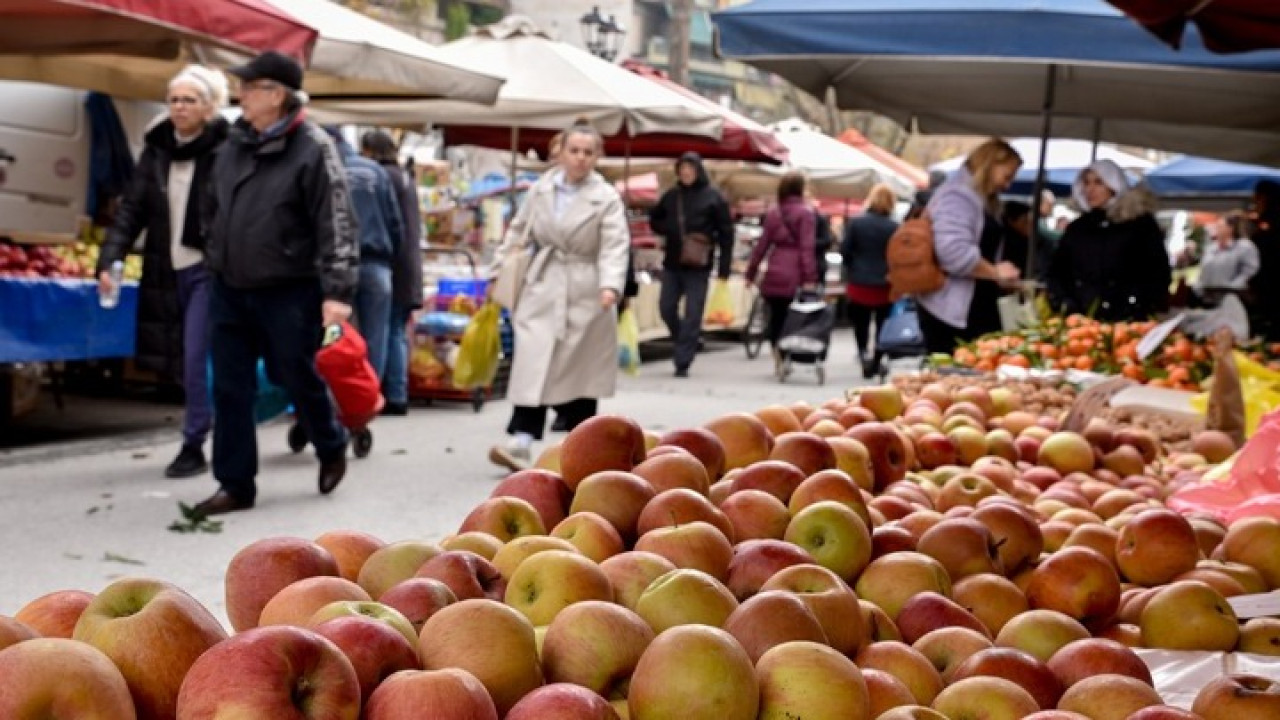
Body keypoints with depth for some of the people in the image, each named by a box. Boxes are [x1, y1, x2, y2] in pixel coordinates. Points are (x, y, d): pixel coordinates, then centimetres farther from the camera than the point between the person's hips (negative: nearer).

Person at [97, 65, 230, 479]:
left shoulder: (225, 151, -10)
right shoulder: (156, 150, 7)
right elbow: (132, 209, 6)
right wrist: (109, 258, -5)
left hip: (208, 268, -6)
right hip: (168, 270, 6)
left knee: (196, 358, -6)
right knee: (177, 359, 12)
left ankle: (194, 447, 4)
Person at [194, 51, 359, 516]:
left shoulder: (313, 149, -13)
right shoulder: (235, 144, 8)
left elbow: (335, 224, -17)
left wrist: (337, 291, -22)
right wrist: (216, 262, 19)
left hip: (288, 292, -6)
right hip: (229, 289, 6)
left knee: (299, 378, 8)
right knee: (230, 390, 5)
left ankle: (331, 448, 35)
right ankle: (235, 484, 15)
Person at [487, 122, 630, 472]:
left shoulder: (606, 198, -5)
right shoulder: (540, 190, 6)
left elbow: (615, 246, -14)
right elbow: (519, 232, 16)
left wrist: (610, 286, -29)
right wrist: (498, 270, 14)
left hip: (584, 294, -2)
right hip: (543, 288, 2)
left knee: (580, 369, 5)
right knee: (533, 363, -8)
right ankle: (521, 442, -12)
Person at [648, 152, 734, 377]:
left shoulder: (713, 197, -2)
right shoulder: (671, 196, 8)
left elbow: (726, 233, -2)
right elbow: (654, 220, 19)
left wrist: (724, 268, -7)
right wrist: (669, 229, -5)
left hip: (698, 266, -4)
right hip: (672, 264, 4)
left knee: (692, 315, -3)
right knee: (666, 308, 5)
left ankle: (683, 363, 1)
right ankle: (684, 342, 29)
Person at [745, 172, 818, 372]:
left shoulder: (773, 213, 9)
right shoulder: (805, 213, -5)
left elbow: (762, 244, 10)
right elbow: (807, 248, -12)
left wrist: (751, 272, 15)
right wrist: (810, 277, -14)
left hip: (774, 275, 4)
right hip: (794, 277, -4)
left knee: (776, 318, 12)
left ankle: (778, 360, 14)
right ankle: (785, 360, -3)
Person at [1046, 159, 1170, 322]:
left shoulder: (1141, 224, 7)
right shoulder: (1076, 229, 17)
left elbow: (1158, 274, 4)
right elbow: (1057, 273, 17)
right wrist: (1064, 304, 0)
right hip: (1080, 320, 3)